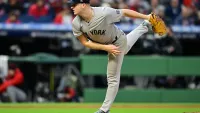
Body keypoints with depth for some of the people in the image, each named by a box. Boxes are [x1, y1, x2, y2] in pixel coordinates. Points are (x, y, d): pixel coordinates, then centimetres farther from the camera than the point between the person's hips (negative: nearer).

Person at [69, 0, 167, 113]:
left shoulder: (105, 13, -40)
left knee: (112, 78, -1)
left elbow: (125, 12, -26)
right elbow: (85, 42, -16)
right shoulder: (76, 23, -26)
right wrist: (106, 47, -27)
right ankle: (146, 26, 54)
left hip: (117, 43, -6)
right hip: (104, 44, 6)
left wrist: (147, 17, -17)